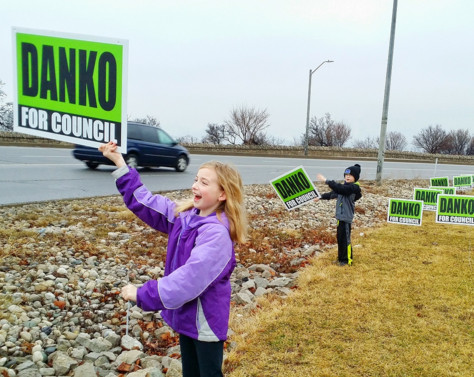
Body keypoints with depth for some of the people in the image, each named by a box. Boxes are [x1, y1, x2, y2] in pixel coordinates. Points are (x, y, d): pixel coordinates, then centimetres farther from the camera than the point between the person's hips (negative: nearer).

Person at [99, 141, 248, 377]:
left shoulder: (217, 233, -28)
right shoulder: (185, 215, -3)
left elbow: (188, 278, -32)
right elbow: (145, 202, 4)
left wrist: (141, 295, -25)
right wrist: (118, 162, 1)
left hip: (206, 322, -7)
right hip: (186, 315, 8)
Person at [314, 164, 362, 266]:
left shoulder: (354, 187, -16)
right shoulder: (345, 186, 13)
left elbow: (340, 188, -31)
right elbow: (333, 193, 23)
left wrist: (326, 181, -34)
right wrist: (321, 197, 21)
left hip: (346, 217, -9)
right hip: (340, 216, 9)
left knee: (345, 239, 0)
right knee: (340, 238, 16)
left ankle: (347, 260, 13)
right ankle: (341, 258, 28)